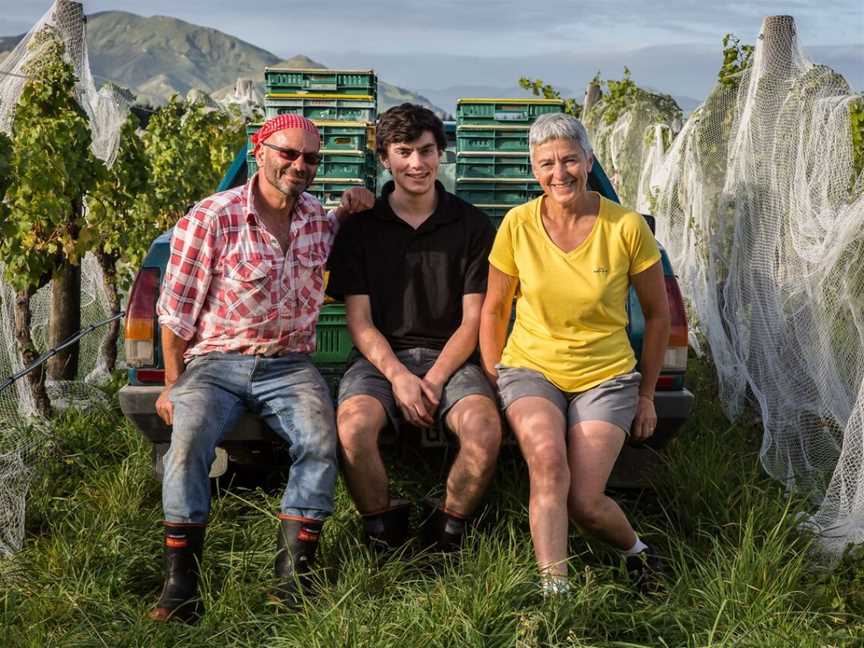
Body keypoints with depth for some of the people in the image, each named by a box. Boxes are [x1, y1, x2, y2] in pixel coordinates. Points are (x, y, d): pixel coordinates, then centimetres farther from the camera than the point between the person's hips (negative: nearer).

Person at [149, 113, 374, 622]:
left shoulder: (319, 219, 7)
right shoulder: (211, 218, -7)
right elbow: (178, 312, -2)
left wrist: (351, 209, 11)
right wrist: (173, 384, 1)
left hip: (289, 365, 3)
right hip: (215, 362, -3)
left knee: (321, 441, -26)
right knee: (190, 436, -30)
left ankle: (295, 573, -16)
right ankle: (181, 578, -19)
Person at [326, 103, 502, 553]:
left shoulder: (472, 225, 6)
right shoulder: (361, 226, 7)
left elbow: (473, 321, 3)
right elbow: (359, 321, 3)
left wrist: (434, 380, -12)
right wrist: (399, 376, -14)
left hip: (451, 356, 0)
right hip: (381, 356, 0)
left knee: (485, 430, -31)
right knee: (353, 426, -32)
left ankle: (448, 528, -4)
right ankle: (382, 527, -4)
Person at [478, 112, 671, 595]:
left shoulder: (627, 227, -10)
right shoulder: (518, 224, -7)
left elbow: (658, 314, 3)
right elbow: (494, 309, 7)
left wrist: (646, 395, 7)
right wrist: (495, 378, 2)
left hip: (606, 376, 0)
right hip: (531, 369, 1)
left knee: (584, 502, -12)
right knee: (548, 460, -30)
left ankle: (637, 550, 22)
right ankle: (553, 588, -21)